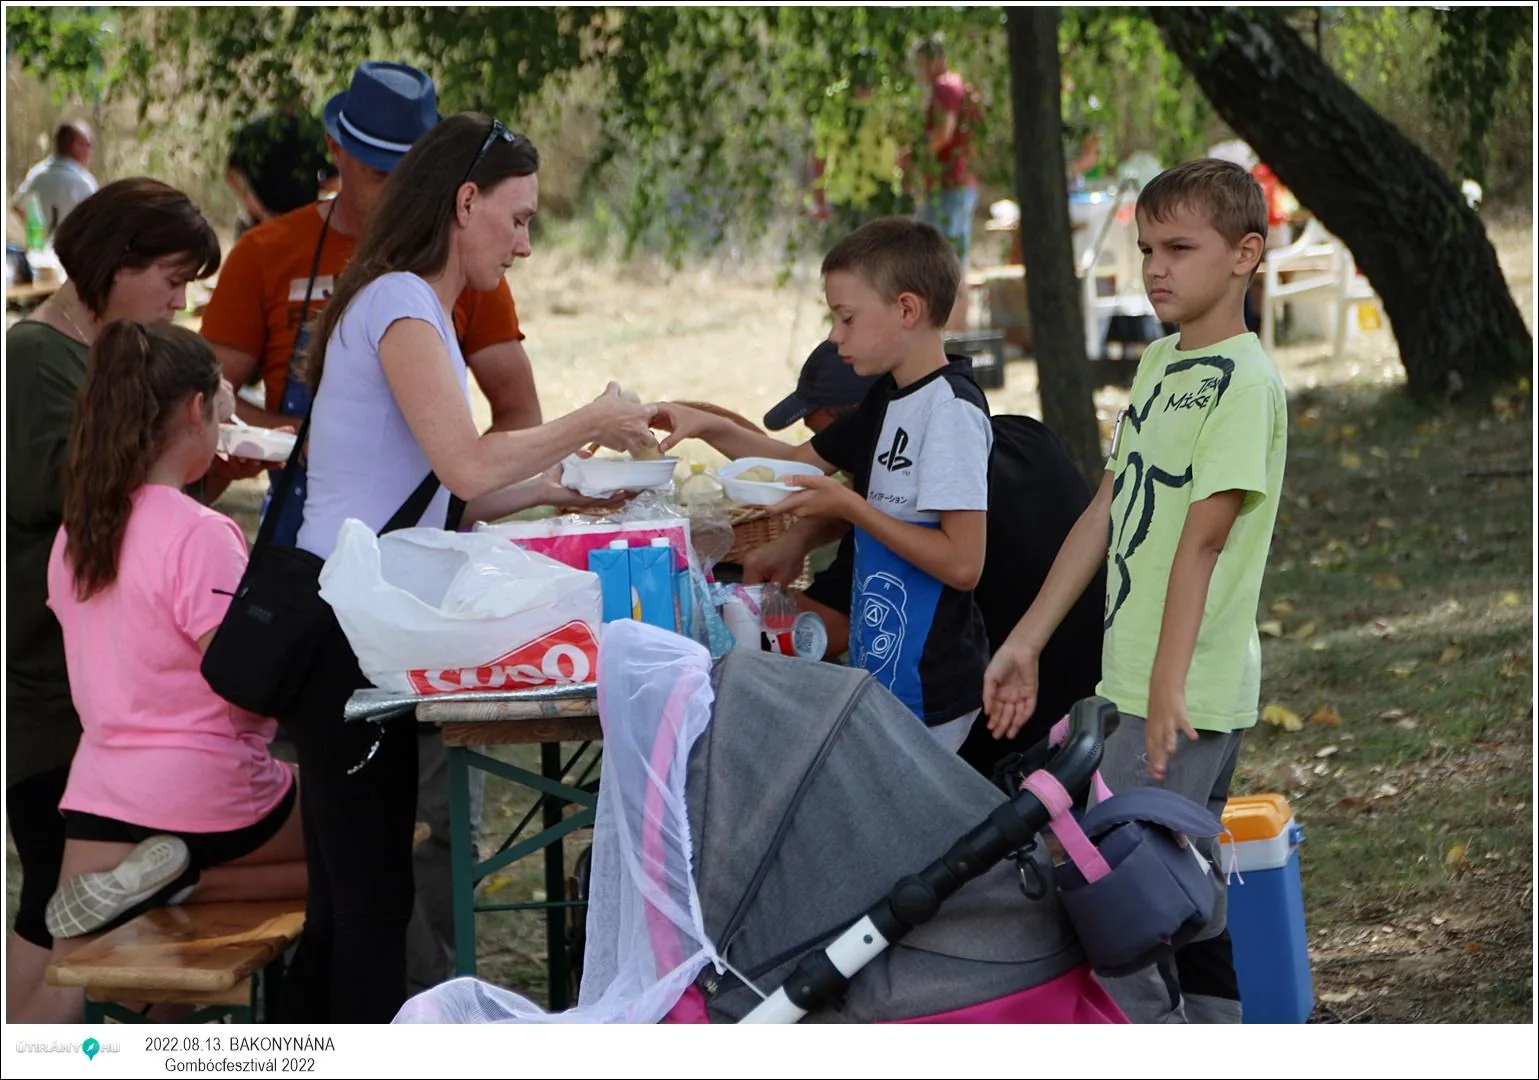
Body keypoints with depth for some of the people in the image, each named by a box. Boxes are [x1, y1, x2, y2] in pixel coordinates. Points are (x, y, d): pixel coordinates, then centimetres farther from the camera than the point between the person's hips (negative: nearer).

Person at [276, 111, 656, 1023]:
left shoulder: (419, 309, 19)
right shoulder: (400, 305, -11)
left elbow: (440, 494, 17)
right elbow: (468, 468, -21)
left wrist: (558, 486, 11)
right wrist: (590, 425, -8)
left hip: (347, 630, 10)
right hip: (348, 631, -10)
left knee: (347, 900, 13)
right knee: (372, 902, -8)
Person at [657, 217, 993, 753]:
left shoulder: (952, 408, -17)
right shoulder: (888, 400, 13)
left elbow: (962, 562, -23)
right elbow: (804, 459, 27)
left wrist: (849, 506, -19)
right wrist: (709, 427, 12)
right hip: (881, 672, 9)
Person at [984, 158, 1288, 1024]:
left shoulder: (1245, 380, -12)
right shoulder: (1161, 363, 14)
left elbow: (1203, 535, -19)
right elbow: (1107, 514, 17)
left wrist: (1167, 685, -24)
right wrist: (1025, 645, 15)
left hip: (1190, 695, -9)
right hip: (1138, 685, 9)